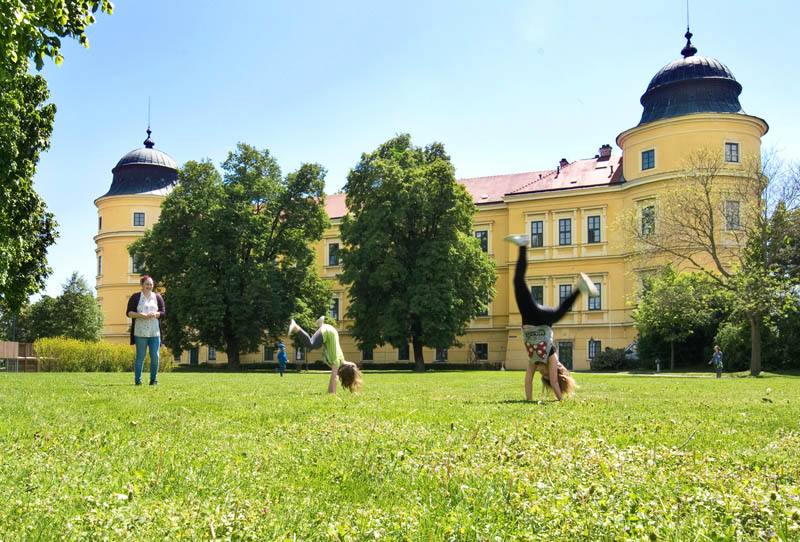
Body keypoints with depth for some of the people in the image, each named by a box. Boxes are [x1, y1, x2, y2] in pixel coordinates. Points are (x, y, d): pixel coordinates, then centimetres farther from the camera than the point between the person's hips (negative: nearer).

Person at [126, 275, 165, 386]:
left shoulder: (158, 297, 12)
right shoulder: (135, 297, 6)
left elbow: (163, 312, 10)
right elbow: (129, 313, 2)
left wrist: (155, 314, -11)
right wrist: (141, 315, -14)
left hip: (154, 332, 2)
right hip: (140, 331, -2)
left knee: (155, 356, -1)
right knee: (140, 356, -1)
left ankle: (153, 379, 11)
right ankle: (137, 380, 7)